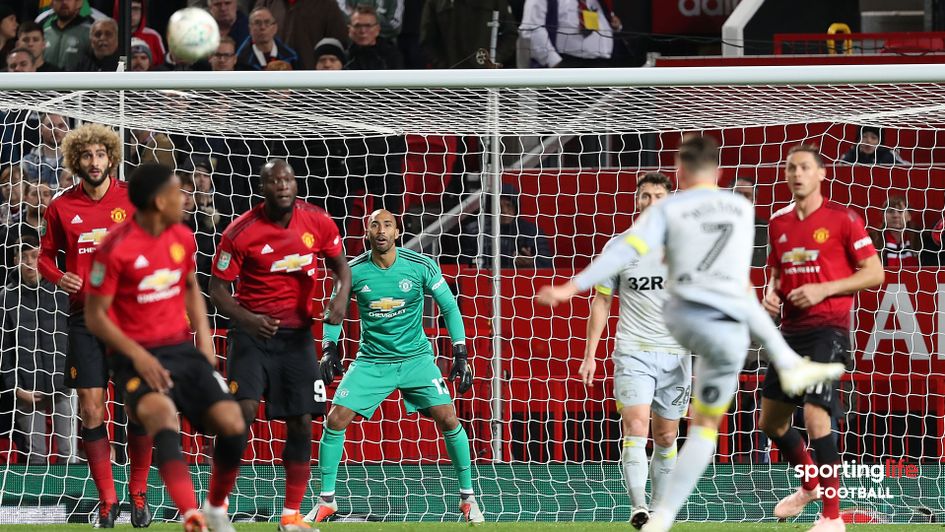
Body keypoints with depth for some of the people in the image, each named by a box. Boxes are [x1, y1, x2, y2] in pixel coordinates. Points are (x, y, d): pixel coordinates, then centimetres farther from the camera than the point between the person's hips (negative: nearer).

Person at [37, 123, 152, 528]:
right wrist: (58, 276, -6)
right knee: (91, 412, -1)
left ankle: (139, 493, 14)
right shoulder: (62, 206, 4)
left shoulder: (134, 199, 0)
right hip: (85, 316, 1)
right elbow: (46, 254, 14)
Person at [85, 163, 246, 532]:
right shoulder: (116, 248, -13)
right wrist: (136, 354, -19)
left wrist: (203, 335, 9)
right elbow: (96, 316, -8)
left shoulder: (182, 238, 7)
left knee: (232, 424, -13)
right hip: (139, 357, -6)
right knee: (161, 413, -36)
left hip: (183, 350, 6)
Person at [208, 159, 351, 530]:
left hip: (297, 332, 3)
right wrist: (246, 318, -25)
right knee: (243, 410, -18)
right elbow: (217, 288, -7)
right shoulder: (241, 232, -13)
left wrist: (341, 297, -9)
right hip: (253, 330, -3)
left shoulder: (319, 223, -3)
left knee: (301, 423, 0)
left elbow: (340, 265, 13)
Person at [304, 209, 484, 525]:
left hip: (416, 358, -1)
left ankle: (467, 497, 3)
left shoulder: (421, 267, -10)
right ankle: (326, 500, 3)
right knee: (335, 420, -12)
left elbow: (449, 308, -1)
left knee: (448, 419, -14)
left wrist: (461, 356, -6)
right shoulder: (353, 271, -7)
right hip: (371, 361, 1)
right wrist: (330, 348, 2)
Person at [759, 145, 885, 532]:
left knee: (815, 416, -19)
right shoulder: (779, 223, 12)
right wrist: (771, 292, 2)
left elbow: (875, 273, -7)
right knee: (770, 421, 11)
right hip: (791, 331, 7)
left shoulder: (842, 219, -6)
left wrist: (823, 289, -16)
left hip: (827, 329, -7)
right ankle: (810, 485, 38)